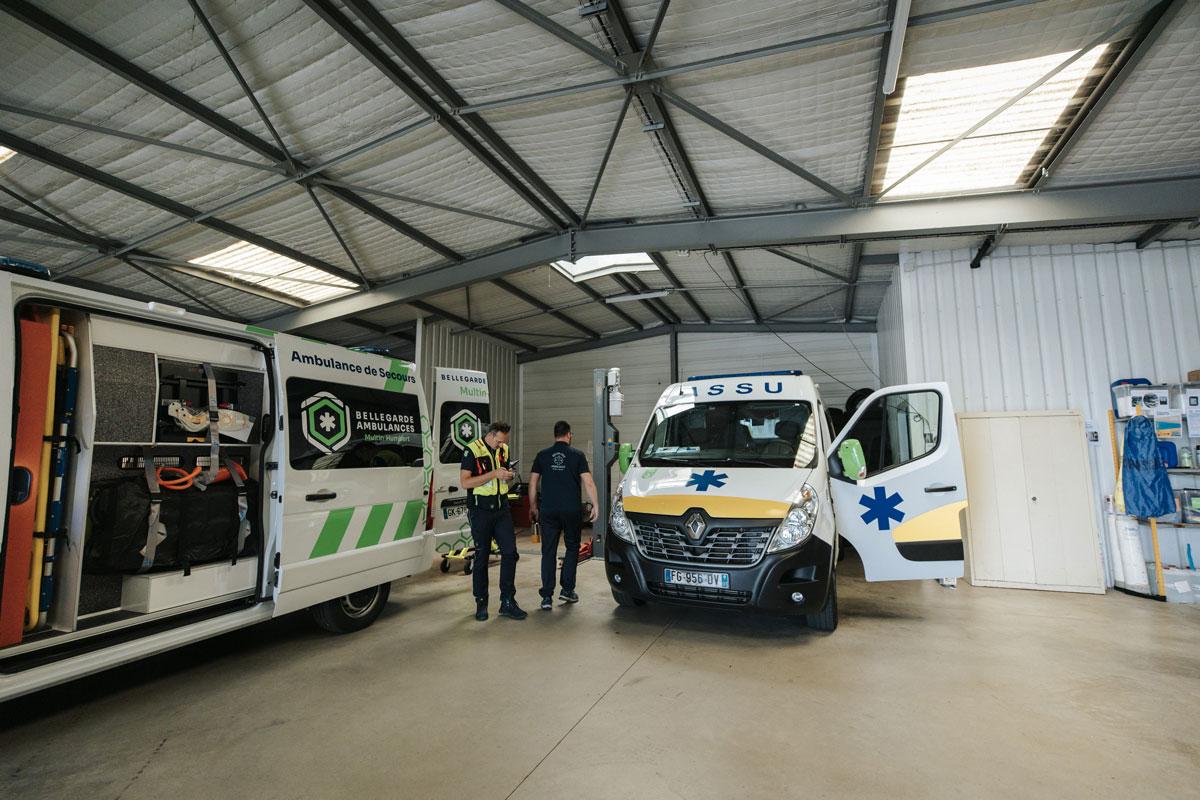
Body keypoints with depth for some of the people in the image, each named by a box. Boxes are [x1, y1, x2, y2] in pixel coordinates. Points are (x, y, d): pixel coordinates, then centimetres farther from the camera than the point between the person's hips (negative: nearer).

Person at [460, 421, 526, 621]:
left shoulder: (503, 450, 9)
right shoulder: (472, 451, -10)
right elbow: (465, 482, -17)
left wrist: (508, 475, -2)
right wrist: (494, 474, -22)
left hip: (502, 510, 5)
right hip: (481, 512, -5)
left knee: (510, 552, -1)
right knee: (481, 557, 5)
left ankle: (507, 602, 8)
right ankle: (481, 604, 19)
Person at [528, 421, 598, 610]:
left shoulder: (542, 455, 6)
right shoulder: (577, 455, -1)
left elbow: (532, 484, 6)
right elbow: (588, 483, -5)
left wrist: (534, 507, 16)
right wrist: (595, 505, 3)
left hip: (548, 511, 2)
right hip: (571, 510, -1)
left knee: (548, 552, 6)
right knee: (572, 548, 16)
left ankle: (547, 597, 4)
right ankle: (567, 589, 16)